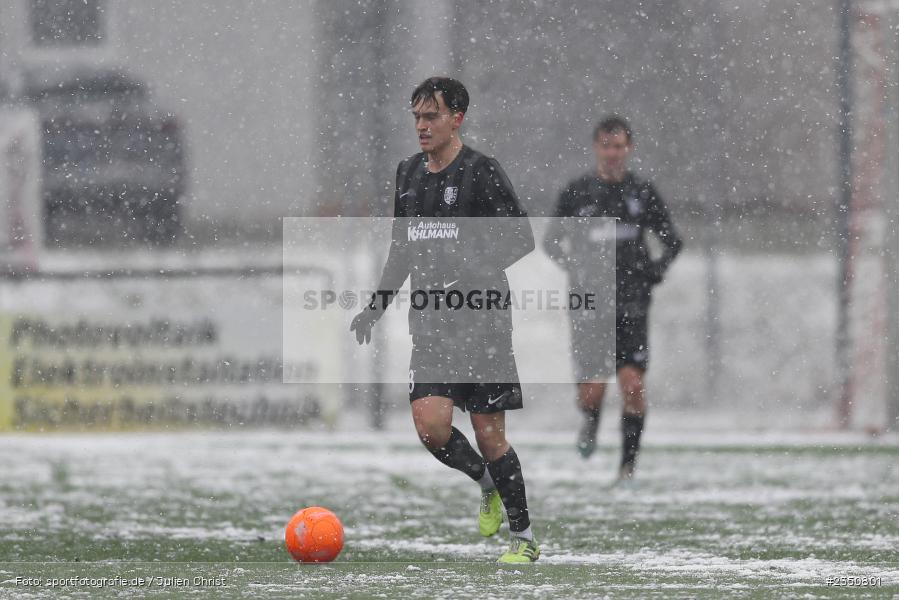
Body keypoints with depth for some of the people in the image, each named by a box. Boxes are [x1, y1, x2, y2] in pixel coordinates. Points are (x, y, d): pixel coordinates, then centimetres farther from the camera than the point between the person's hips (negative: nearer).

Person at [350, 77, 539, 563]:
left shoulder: (481, 172, -8)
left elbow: (521, 239, -10)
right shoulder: (408, 173, 13)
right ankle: (488, 484, 18)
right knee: (430, 424, -11)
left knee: (488, 434, -3)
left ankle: (524, 537, 12)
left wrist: (470, 272, -22)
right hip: (431, 324, 5)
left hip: (483, 322, -5)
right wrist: (379, 303, 17)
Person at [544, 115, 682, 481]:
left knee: (633, 383, -11)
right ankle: (590, 422, 26)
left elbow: (672, 241, 16)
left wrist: (657, 270, -2)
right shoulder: (577, 193, 3)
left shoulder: (643, 193, 6)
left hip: (632, 304, 1)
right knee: (593, 387, -10)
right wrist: (573, 267, -7)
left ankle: (629, 464, 1)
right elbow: (551, 241, 11)